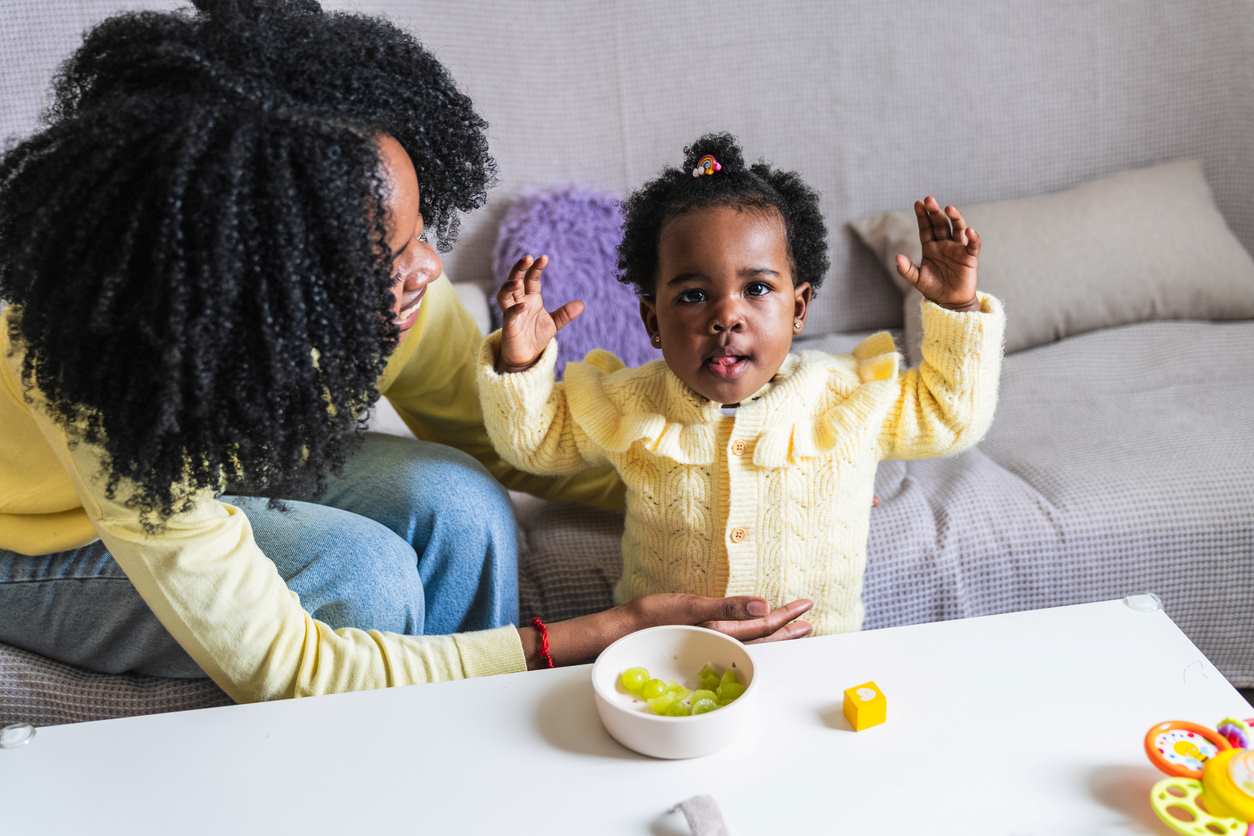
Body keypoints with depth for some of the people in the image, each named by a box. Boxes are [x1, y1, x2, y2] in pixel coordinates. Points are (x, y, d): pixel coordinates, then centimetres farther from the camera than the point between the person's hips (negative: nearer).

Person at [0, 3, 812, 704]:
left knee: (457, 504, -24)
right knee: (360, 576, -30)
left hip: (238, 474, 5)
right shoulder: (102, 363, -40)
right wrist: (618, 633, -39)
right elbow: (279, 669, -37)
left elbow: (493, 432, -8)